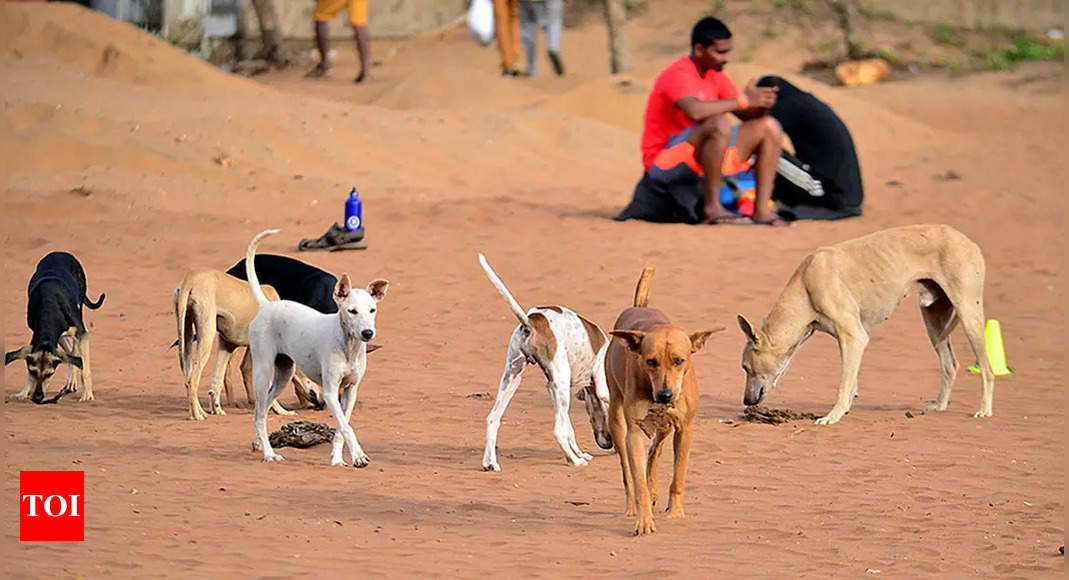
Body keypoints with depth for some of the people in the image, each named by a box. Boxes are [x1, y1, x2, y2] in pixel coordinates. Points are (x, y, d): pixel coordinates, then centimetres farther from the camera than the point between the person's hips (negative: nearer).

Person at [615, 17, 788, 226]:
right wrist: (743, 99, -28)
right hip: (664, 164, -9)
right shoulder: (678, 75, -17)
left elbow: (748, 115, 10)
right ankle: (712, 209, -28)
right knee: (719, 125, -35)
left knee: (768, 127, 1)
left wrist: (761, 103, -14)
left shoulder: (715, 76, 10)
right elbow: (695, 111, -37)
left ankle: (762, 210, -7)